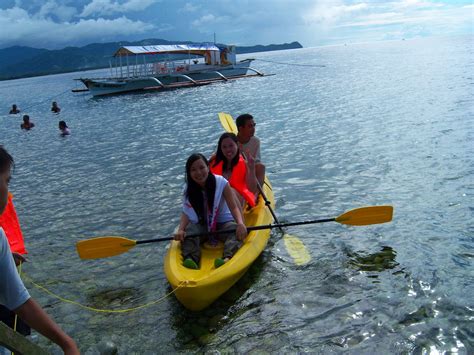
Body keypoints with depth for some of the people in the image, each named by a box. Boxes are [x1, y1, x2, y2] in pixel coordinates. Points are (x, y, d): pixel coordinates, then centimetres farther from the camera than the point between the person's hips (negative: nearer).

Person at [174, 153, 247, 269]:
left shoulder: (221, 183, -13)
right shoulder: (189, 189, -4)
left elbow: (234, 207, -15)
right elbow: (186, 213, -8)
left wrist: (240, 223, -34)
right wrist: (180, 230, -28)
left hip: (223, 222, -2)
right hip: (201, 225, 2)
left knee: (237, 232, -33)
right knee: (189, 231, -29)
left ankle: (227, 257, -57)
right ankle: (191, 259, -50)